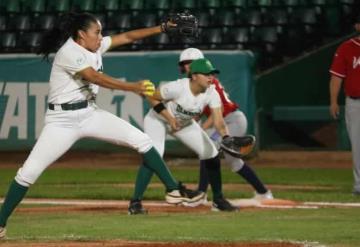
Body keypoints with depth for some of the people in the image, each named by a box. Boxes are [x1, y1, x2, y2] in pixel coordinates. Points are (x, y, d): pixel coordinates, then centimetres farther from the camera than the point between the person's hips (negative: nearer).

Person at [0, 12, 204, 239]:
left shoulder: (95, 46, 5)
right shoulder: (69, 53, -18)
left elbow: (127, 37, 8)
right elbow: (97, 78, -25)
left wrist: (161, 28, -1)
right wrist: (134, 87, -27)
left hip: (90, 114, 7)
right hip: (63, 120, -7)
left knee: (142, 141, -3)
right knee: (29, 172, -11)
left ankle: (173, 190, 4)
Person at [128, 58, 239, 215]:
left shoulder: (212, 94, -20)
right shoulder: (177, 87, -34)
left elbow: (218, 121, -28)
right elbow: (153, 98, -22)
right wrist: (170, 118, -29)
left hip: (184, 124, 6)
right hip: (158, 120, -6)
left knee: (211, 153, 0)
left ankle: (218, 200, 15)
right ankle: (135, 202, -24)